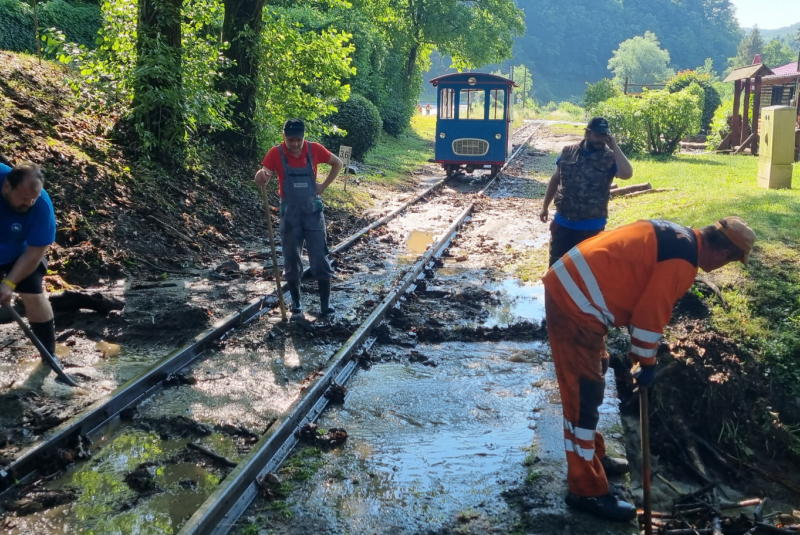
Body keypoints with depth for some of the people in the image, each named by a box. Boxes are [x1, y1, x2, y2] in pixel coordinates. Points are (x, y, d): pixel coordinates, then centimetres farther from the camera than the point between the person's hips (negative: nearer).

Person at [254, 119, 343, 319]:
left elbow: (337, 163, 9)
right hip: (290, 213, -1)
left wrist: (324, 186, 0)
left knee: (320, 259, 1)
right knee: (291, 261, 4)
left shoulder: (314, 149, -7)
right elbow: (262, 180, -20)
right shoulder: (276, 153, -11)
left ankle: (325, 303, 11)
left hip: (313, 211, 1)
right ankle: (296, 305, 17)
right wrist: (261, 176, -44)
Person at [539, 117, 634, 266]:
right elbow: (555, 180, 12)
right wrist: (545, 206, 15)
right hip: (562, 223, 2)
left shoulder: (610, 158, -7)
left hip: (592, 226, -2)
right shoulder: (568, 152, 1)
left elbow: (627, 174, -28)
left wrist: (614, 146, -21)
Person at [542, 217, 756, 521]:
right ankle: (587, 490, 9)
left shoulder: (675, 237, 16)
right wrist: (647, 364, 4)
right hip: (575, 303, -11)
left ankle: (592, 457, 39)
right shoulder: (683, 262, -15)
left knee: (589, 387, 23)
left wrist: (641, 355, 29)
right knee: (584, 396, -2)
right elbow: (650, 314, -12)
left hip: (568, 285, 11)